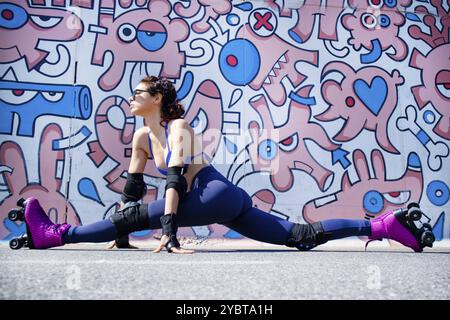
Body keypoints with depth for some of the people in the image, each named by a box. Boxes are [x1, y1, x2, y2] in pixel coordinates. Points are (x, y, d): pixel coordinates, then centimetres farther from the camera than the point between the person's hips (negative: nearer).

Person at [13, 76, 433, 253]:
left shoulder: (179, 127, -10)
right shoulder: (141, 137, 14)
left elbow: (176, 178, -21)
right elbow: (133, 186, 14)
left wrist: (169, 232, -27)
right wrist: (120, 234, 12)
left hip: (220, 195, -8)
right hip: (220, 204, 8)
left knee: (140, 214, -19)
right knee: (301, 236, 4)